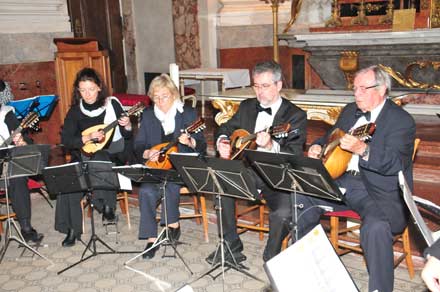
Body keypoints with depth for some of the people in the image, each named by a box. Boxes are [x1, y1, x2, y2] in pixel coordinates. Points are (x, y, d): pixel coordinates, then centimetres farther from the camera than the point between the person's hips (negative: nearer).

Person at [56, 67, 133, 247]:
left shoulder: (112, 104, -2)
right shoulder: (75, 111, 4)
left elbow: (127, 136, 2)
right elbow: (65, 140, -4)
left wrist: (127, 126, -20)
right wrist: (88, 137, -18)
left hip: (112, 154, -2)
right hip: (85, 156, 2)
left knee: (98, 160, -37)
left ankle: (106, 204, -17)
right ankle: (72, 229, -10)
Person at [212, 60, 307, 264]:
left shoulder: (296, 115, -5)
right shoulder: (247, 106, 12)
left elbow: (294, 156, -15)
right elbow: (226, 128, 23)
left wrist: (271, 145, -35)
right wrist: (222, 142, -1)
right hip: (246, 170, 5)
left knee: (284, 212, -31)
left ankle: (272, 258, 1)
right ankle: (232, 249, -4)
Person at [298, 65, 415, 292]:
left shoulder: (401, 120, -7)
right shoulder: (350, 111, 15)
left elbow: (395, 164, -20)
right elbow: (330, 136, 28)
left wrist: (362, 149, -37)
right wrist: (317, 147, 5)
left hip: (379, 191, -7)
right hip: (341, 181, 7)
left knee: (376, 226, -36)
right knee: (301, 200, -10)